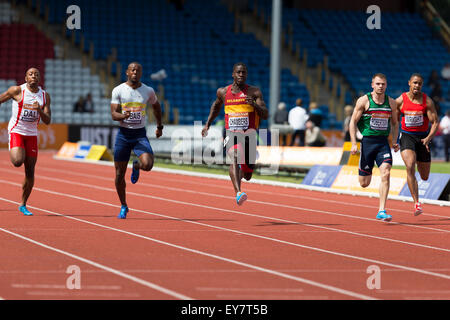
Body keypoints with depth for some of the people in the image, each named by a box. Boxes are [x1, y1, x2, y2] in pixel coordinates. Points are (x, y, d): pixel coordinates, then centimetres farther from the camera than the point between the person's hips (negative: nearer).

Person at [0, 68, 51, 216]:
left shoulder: (45, 96, 2)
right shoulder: (17, 91, -10)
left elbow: (47, 121, -1)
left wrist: (39, 110, -21)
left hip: (32, 134, 4)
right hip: (16, 131, -4)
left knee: (30, 172, 2)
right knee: (18, 162, -28)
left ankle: (23, 205, 16)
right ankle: (12, 152, 9)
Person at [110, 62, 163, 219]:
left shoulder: (148, 91, 2)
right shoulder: (118, 90, -3)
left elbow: (156, 106, 23)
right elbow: (113, 114, -9)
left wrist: (159, 126, 26)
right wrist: (123, 116, -30)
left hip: (140, 135, 0)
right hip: (123, 134, 0)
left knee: (147, 165, -24)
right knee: (119, 174, 2)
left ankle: (136, 166, 15)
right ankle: (123, 206, 23)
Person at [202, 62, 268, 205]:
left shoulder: (254, 92, 0)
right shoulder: (223, 92, 7)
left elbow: (265, 115, -5)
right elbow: (216, 106, 30)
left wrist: (254, 105, -23)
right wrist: (207, 125, 25)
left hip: (249, 134, 0)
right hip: (231, 133, 0)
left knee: (247, 175, 7)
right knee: (234, 157, -32)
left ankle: (240, 175, 48)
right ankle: (238, 194, -46)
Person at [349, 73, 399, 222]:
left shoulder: (391, 102, 6)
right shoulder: (364, 101, -4)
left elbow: (395, 123, 20)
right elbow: (353, 122, -2)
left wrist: (395, 141, 8)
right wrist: (354, 143, -10)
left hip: (383, 142, 2)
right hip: (367, 141, -2)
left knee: (386, 174, -17)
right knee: (364, 183, 2)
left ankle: (381, 211, -14)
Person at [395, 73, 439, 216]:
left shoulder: (427, 101, -5)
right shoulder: (400, 101, -4)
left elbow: (435, 122, -6)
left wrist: (429, 138, -22)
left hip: (423, 137, 1)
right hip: (407, 136, -1)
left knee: (424, 177, 10)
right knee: (410, 167, -25)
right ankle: (417, 203, -26)